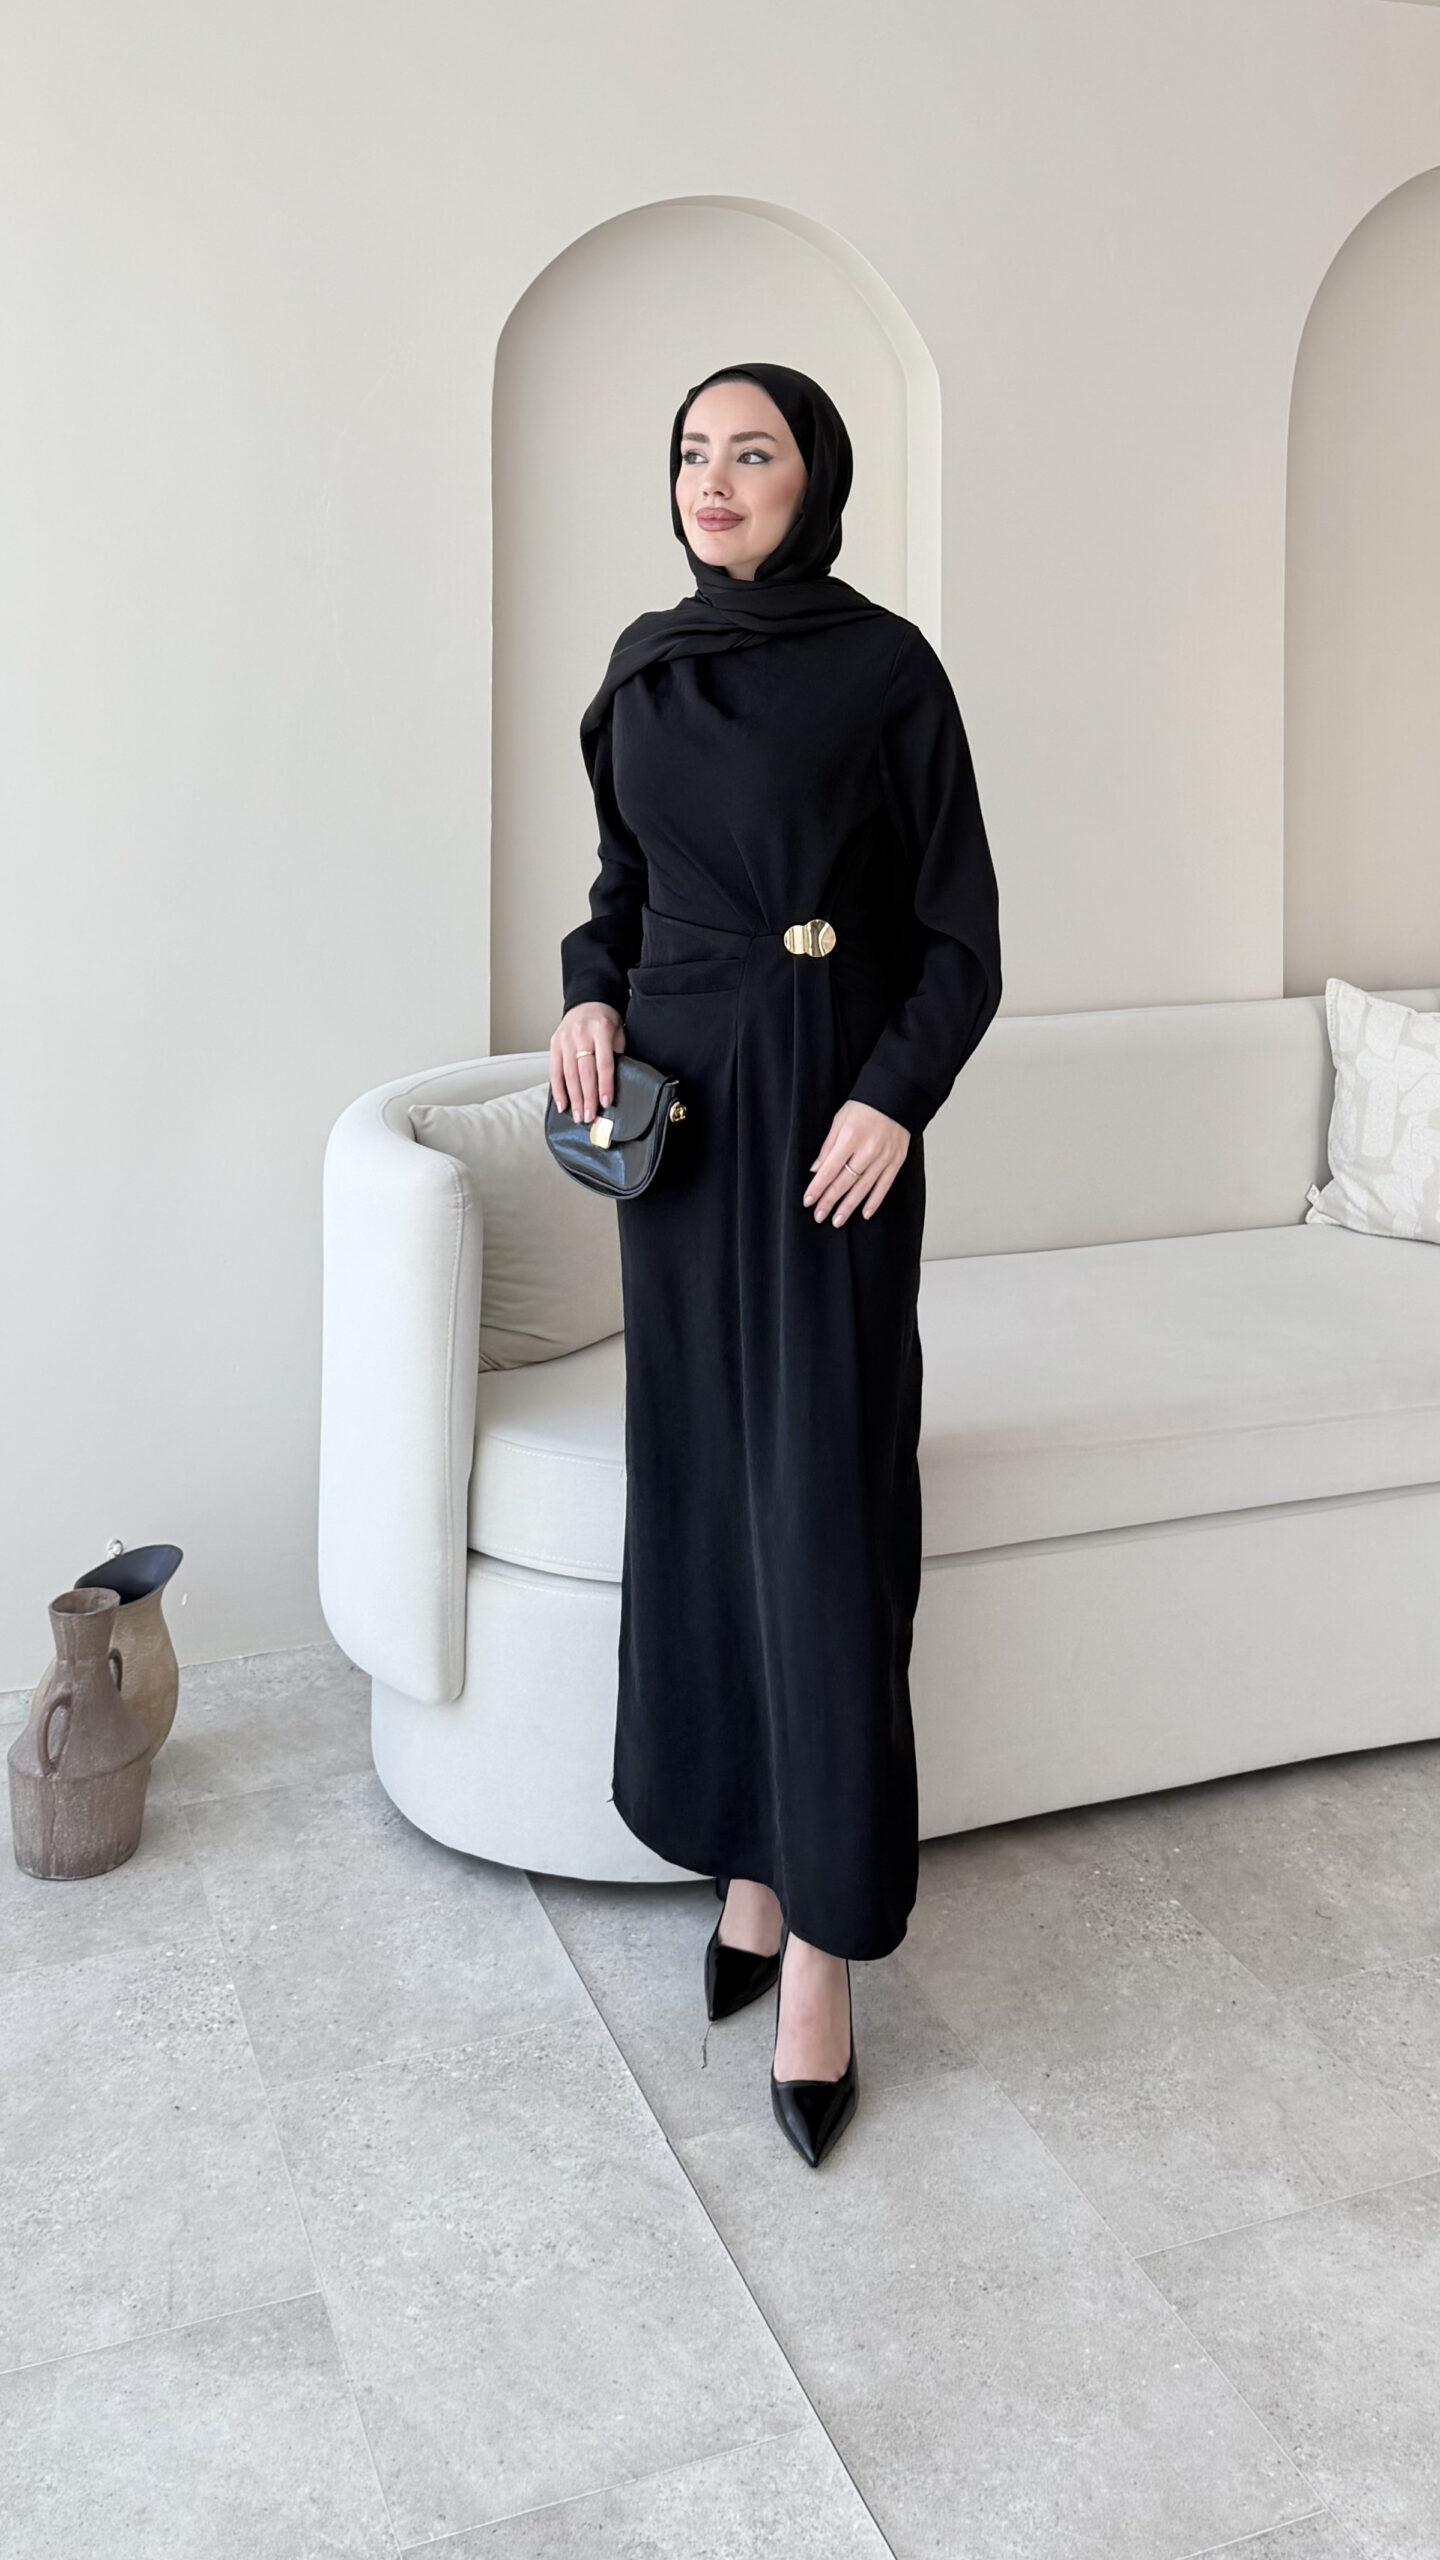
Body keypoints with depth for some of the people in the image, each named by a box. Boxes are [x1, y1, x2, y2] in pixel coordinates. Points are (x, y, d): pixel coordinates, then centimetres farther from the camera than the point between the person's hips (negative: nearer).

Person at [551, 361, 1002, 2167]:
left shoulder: (885, 663, -4)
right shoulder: (641, 662, 11)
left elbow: (961, 925, -4)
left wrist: (895, 1095, -17)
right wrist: (591, 992, -1)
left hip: (830, 1104, -5)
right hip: (677, 1100, 5)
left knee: (822, 1498, -5)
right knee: (699, 1478, 7)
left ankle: (821, 1939, 3)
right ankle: (749, 1847, 21)